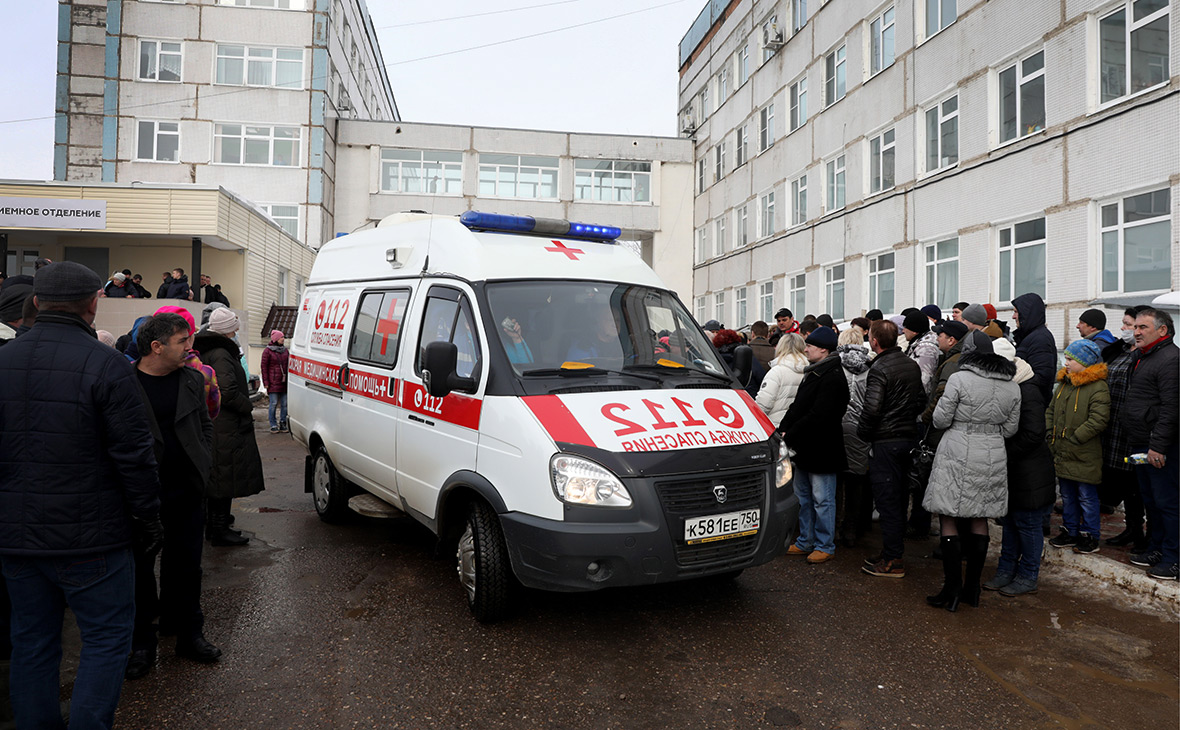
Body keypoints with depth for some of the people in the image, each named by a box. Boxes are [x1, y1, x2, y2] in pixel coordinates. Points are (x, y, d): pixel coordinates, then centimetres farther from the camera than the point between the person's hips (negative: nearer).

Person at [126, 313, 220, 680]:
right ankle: (141, 645, 25)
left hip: (187, 494, 4)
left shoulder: (191, 379, 6)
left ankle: (190, 635, 29)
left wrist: (201, 464, 8)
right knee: (139, 571, 10)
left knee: (186, 567, 14)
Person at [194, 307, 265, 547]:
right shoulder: (221, 355, -16)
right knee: (226, 478, -3)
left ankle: (214, 526, 28)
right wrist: (248, 407, -10)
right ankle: (220, 530, 3)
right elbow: (228, 392, -24)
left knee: (215, 478, 18)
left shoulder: (204, 352, 16)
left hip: (211, 426, 10)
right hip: (227, 429, -10)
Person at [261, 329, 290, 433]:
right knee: (273, 404, -3)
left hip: (284, 382, 5)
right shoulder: (267, 351, -1)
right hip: (273, 383, -5)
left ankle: (283, 424, 14)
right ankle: (273, 425, 6)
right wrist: (266, 382, -9)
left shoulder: (285, 350, 15)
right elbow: (264, 367, -3)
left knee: (284, 404, 5)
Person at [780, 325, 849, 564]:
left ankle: (825, 546, 14)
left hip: (821, 450, -10)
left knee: (822, 500, 2)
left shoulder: (832, 378, -18)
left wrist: (790, 436, -18)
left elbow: (818, 416, -23)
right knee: (803, 497, 17)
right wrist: (782, 429, 1)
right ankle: (806, 541, 29)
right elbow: (797, 407, 15)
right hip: (804, 448, 10)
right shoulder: (813, 373, 13)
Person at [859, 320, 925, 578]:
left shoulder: (879, 368, -17)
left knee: (887, 500, -3)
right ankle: (894, 550, 26)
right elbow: (921, 399, 17)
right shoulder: (912, 365, 9)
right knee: (899, 497, 16)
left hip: (885, 441, -8)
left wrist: (863, 432, -6)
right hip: (908, 437, 8)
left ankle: (892, 561, 2)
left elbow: (872, 408, -22)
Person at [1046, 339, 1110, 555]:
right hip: (1062, 454, 8)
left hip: (1084, 456, -8)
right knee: (1067, 495, 17)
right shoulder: (1063, 383, 10)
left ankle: (1090, 535, 17)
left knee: (1087, 497, 4)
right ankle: (1070, 531, 29)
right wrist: (1050, 433, 5)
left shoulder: (1098, 388, -14)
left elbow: (1098, 421, -21)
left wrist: (1074, 438, -21)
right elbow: (1051, 410, 17)